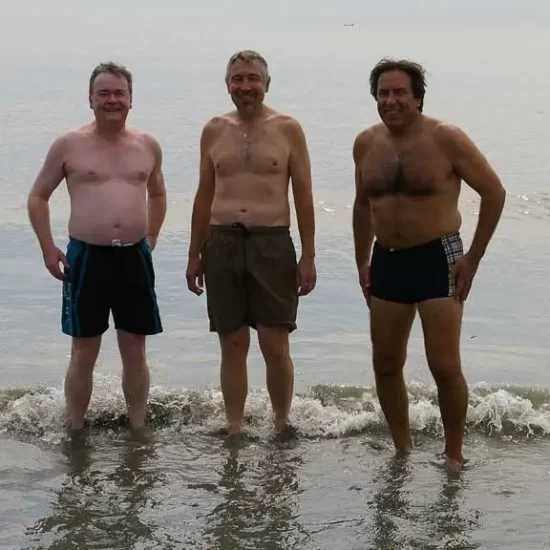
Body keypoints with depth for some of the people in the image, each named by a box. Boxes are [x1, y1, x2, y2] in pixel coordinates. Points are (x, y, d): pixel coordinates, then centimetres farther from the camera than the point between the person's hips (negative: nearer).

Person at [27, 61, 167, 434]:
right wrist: (48, 249, -2)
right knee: (84, 354, 4)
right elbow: (38, 196, 5)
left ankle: (138, 431, 19)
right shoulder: (69, 145, -2)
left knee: (135, 352, 8)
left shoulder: (148, 146, 7)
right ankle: (75, 433, 14)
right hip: (86, 257, -2)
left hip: (135, 257, 3)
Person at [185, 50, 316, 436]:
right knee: (232, 344, 7)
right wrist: (195, 254, 12)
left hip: (272, 243, -2)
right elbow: (205, 195, 15)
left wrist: (308, 256, -3)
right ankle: (234, 429, 16)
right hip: (222, 244, 3)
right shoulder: (214, 131, 10)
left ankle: (282, 425, 15)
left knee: (275, 345, -2)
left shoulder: (288, 129, 2)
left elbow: (303, 196, 1)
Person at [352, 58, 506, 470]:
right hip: (387, 262, 6)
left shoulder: (445, 138, -12)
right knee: (386, 365, 11)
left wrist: (474, 257, -8)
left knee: (445, 367, -8)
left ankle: (453, 456, 8)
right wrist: (362, 262, 14)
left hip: (438, 259, -5)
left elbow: (494, 192, -6)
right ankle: (403, 450, 27)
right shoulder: (366, 144, 4)